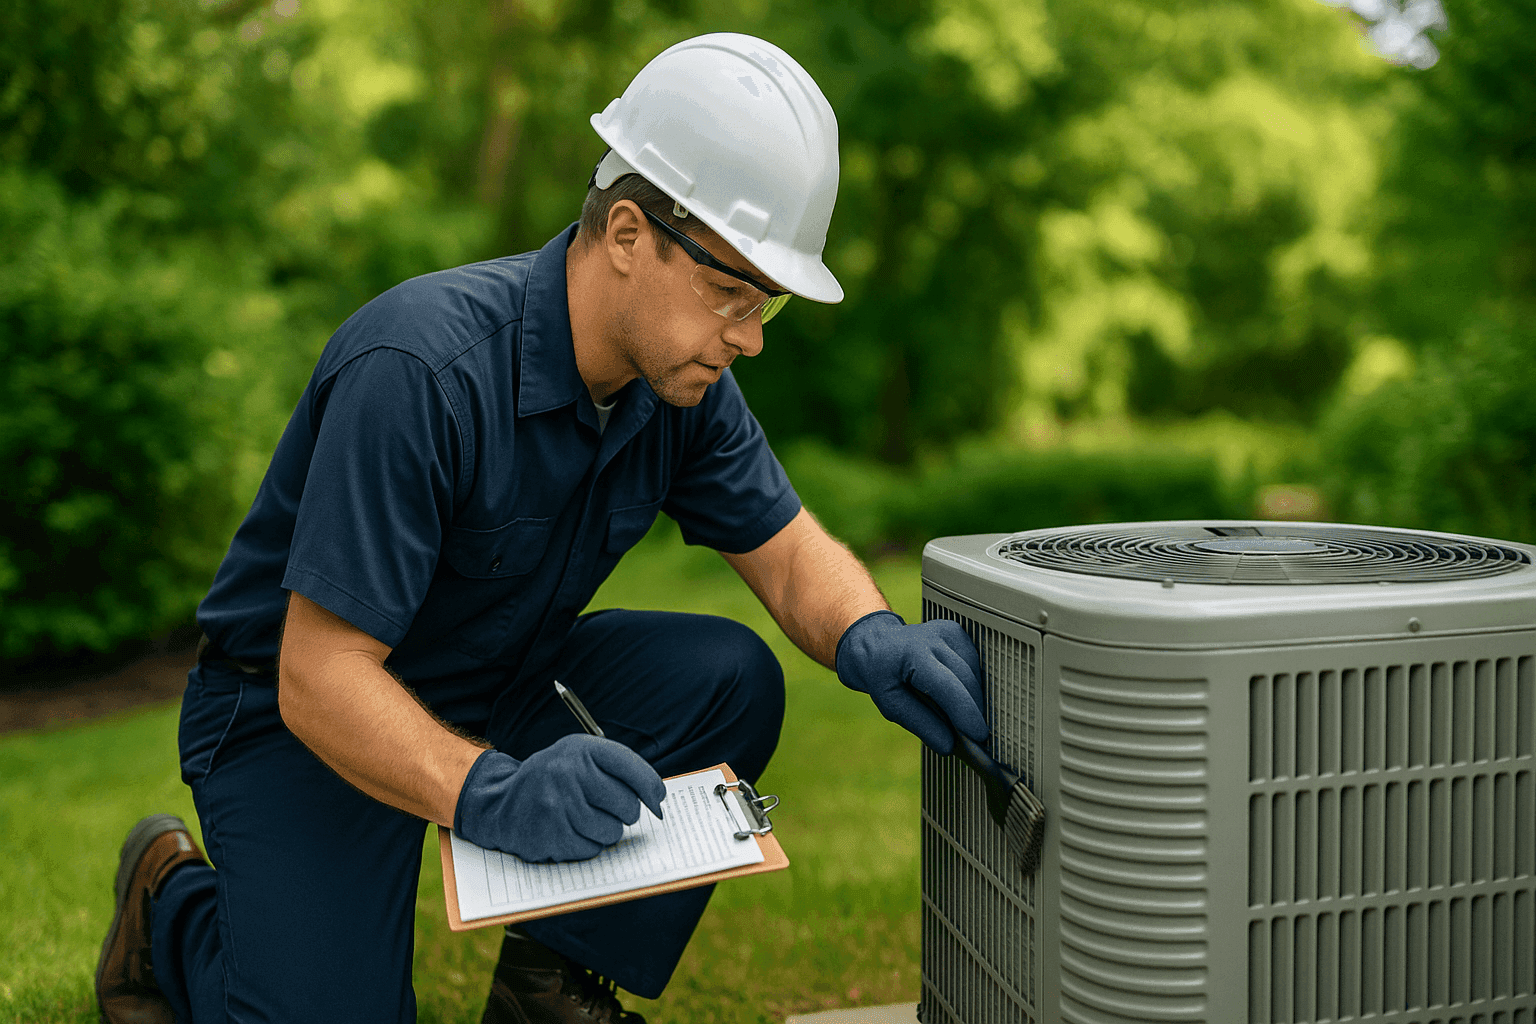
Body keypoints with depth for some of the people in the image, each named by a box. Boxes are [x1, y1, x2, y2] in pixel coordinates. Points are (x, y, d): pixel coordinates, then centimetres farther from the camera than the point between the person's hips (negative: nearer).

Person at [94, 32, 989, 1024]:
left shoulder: (683, 372, -9)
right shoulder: (420, 366, -32)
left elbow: (789, 550, -3)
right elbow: (321, 676, -31)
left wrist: (873, 641, -26)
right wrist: (491, 794, -47)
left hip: (500, 684, 6)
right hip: (305, 712, -6)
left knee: (729, 676, -17)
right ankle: (172, 906, 15)